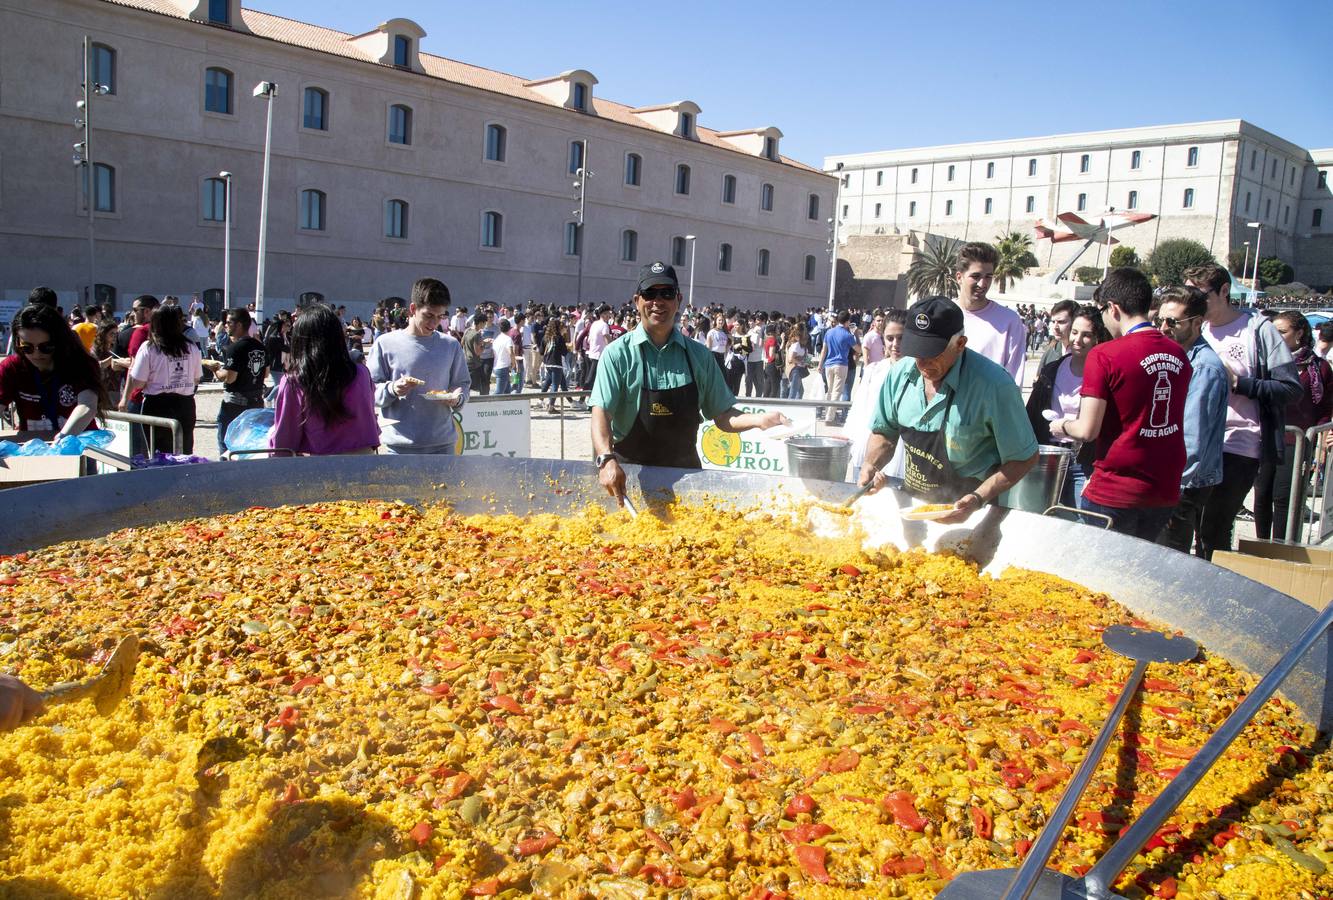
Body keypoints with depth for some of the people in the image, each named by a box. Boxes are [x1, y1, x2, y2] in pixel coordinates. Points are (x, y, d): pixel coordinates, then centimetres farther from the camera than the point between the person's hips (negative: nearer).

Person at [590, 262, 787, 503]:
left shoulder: (698, 355, 3)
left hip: (685, 471, 3)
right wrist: (607, 459, -35)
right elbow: (601, 413, -18)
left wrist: (758, 420, -14)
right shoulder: (618, 354, -7)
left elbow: (722, 416, 5)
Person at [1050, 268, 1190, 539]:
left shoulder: (1104, 355, -15)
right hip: (1166, 492, 6)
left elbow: (1087, 430, -16)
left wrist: (1062, 426, 5)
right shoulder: (1178, 354, 4)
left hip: (1115, 496, -6)